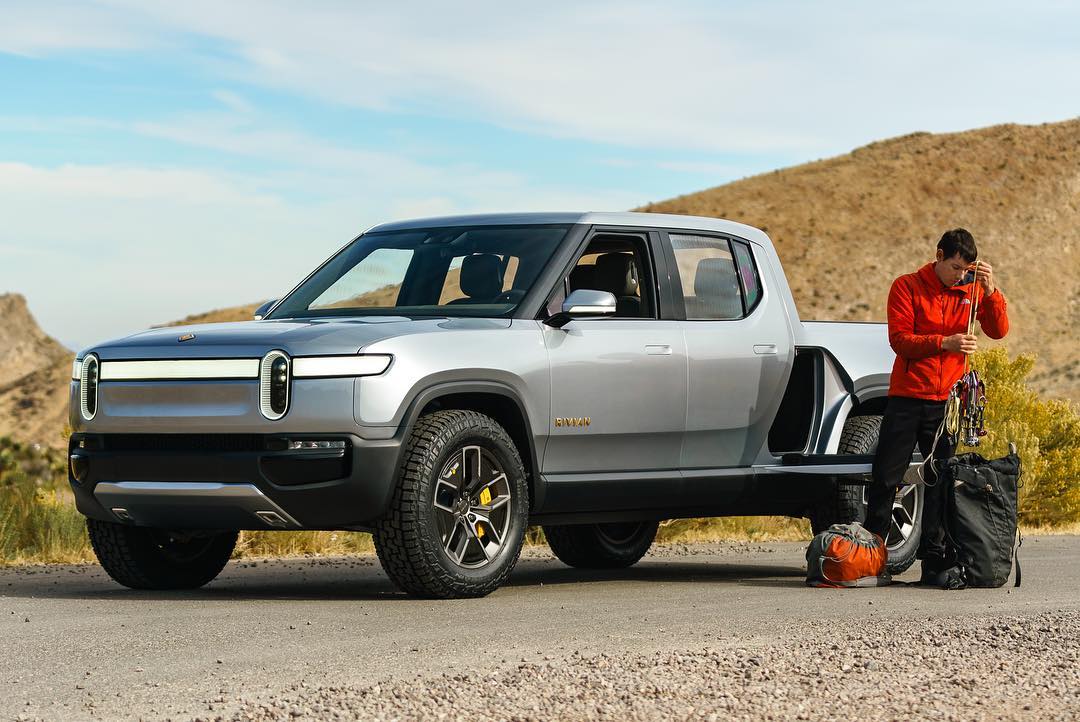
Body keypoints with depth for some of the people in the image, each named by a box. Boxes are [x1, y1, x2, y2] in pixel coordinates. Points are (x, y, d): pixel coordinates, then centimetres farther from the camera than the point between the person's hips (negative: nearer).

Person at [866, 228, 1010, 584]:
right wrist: (944, 343, -23)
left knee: (941, 481, 2)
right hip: (906, 398, -2)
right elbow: (899, 339, -10)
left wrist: (990, 291, -16)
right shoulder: (907, 287, -2)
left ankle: (934, 556, 6)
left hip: (946, 400, 2)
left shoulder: (971, 290, 7)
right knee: (886, 477, -1)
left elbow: (998, 330, -3)